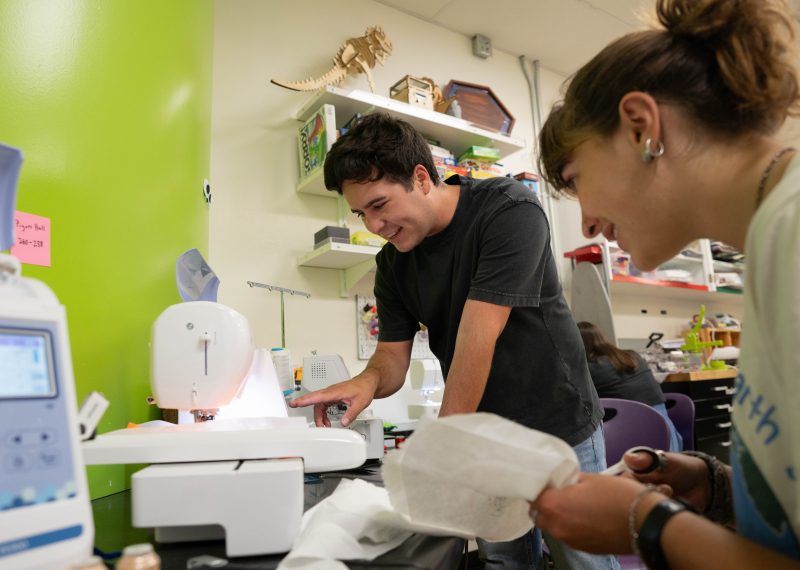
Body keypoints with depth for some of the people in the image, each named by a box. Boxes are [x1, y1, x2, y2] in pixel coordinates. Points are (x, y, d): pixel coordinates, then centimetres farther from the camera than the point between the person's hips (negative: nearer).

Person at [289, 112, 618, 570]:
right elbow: (393, 356, 0)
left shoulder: (510, 210, -22)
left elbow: (477, 341, -28)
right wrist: (369, 381, -24)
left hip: (558, 428, -4)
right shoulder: (393, 262, -3)